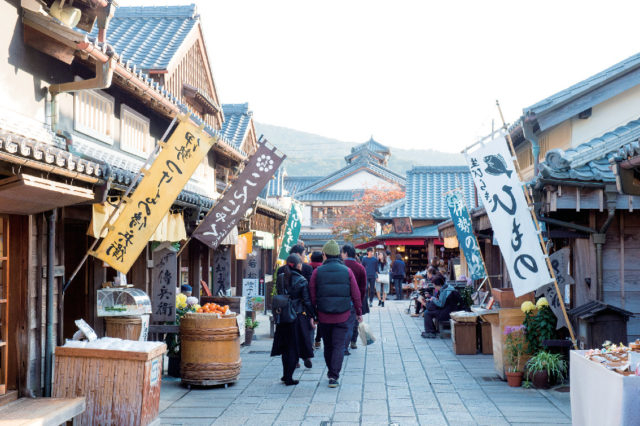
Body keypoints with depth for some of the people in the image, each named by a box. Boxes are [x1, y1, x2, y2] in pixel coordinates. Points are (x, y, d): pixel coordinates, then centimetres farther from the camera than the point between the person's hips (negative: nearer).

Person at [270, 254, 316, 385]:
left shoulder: (280, 278, 2)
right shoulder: (301, 281, -11)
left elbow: (278, 294, 8)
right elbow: (307, 300, -9)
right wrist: (311, 317, -2)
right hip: (298, 316, -4)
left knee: (286, 346, 16)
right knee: (294, 348, 5)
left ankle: (286, 375, 21)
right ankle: (289, 378, 4)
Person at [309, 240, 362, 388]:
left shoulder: (317, 271, -3)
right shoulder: (347, 271, -2)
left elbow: (312, 295, -3)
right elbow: (356, 294, 0)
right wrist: (359, 312, 11)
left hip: (323, 316, 1)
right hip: (342, 316, -1)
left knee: (328, 345, 16)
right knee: (339, 346, 1)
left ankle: (331, 373, 29)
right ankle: (334, 376, -11)